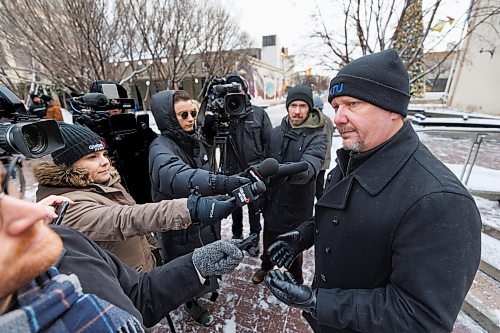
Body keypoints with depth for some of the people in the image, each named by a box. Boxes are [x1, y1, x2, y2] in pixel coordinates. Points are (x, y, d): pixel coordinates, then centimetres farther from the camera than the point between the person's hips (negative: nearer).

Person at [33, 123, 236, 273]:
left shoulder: (107, 182, -2)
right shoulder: (69, 206, -29)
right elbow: (124, 221, -46)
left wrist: (151, 247, 15)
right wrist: (192, 209, -58)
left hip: (146, 267, 7)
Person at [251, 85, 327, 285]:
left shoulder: (316, 136, -16)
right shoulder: (277, 132, 0)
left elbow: (309, 167, -34)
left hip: (297, 205, -4)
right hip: (272, 201, 4)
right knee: (269, 240, 24)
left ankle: (296, 278, 48)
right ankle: (266, 266, 56)